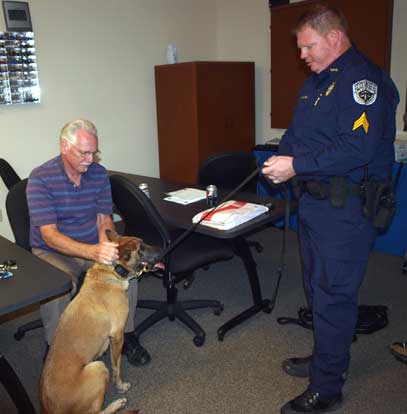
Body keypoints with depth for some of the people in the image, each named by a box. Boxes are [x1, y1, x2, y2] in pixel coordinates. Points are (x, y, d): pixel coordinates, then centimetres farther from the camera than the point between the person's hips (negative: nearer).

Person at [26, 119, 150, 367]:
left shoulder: (99, 173, -2)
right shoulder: (41, 178, -17)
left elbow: (104, 220, -1)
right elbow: (49, 234, -25)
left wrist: (107, 244, -26)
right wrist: (93, 252, -41)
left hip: (94, 246, 4)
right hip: (53, 252, -3)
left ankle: (126, 335, -1)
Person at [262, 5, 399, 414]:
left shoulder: (362, 79, -16)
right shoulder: (315, 81, 15)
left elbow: (358, 148, -26)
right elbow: (296, 131, 20)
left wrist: (297, 165, -23)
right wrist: (282, 157, 0)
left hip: (346, 208, -9)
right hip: (314, 200, 10)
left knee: (332, 295, -1)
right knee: (317, 286, 19)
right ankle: (327, 358, 38)